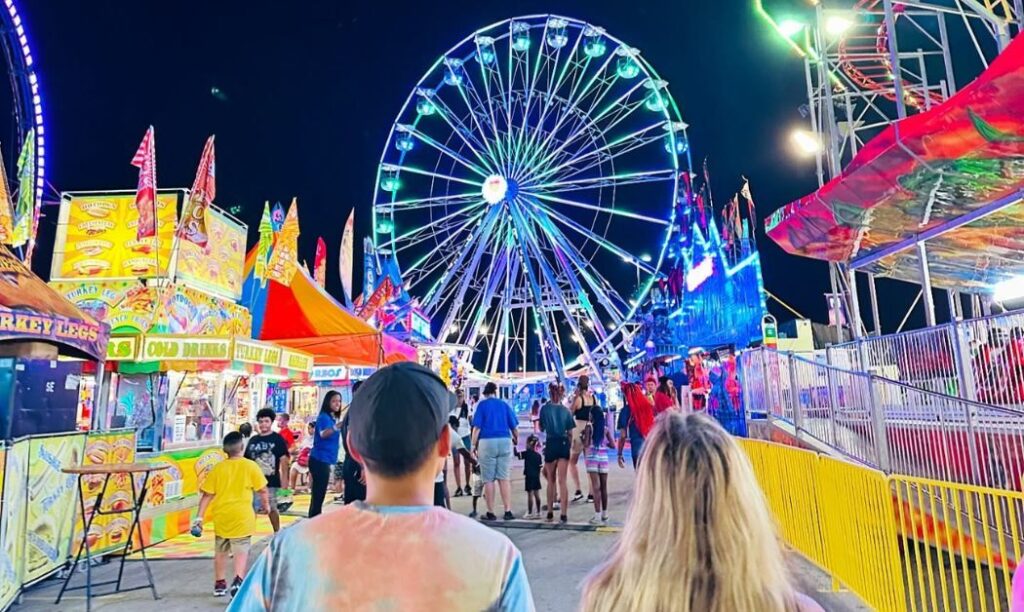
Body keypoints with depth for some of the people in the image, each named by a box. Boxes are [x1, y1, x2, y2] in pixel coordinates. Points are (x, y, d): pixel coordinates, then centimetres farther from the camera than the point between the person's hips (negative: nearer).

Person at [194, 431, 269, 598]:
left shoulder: (217, 468, -1)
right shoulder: (251, 466, -7)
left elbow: (207, 495, -1)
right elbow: (262, 490, -2)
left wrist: (200, 516, 4)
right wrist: (266, 504, 15)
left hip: (221, 516, 3)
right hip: (242, 516, -3)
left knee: (221, 551, 19)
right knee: (241, 550, 2)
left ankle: (220, 584, 30)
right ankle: (238, 580, -17)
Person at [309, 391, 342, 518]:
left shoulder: (332, 418, 12)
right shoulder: (324, 417, -14)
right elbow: (323, 434, -36)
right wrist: (337, 426, -52)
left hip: (324, 460, 9)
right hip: (320, 460, -9)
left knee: (318, 495, 14)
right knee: (318, 495, -9)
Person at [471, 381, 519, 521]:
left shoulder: (482, 405, 3)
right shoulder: (504, 404, 12)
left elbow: (477, 427, -5)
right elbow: (514, 427, 10)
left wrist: (474, 445, 1)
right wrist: (516, 439, 28)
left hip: (487, 442, -3)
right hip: (505, 441, 3)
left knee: (488, 479, 5)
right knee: (504, 478, 8)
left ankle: (491, 513, 9)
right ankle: (508, 511, 5)